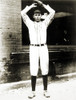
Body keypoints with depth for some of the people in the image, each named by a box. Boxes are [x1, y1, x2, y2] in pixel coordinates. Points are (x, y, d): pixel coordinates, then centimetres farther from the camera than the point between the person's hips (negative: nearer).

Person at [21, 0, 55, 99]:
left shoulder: (45, 23, 12)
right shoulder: (30, 23, 10)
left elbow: (53, 12, 1)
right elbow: (22, 13, -4)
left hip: (44, 48, 1)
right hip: (33, 49, -1)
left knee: (45, 70, 1)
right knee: (33, 70, -3)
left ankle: (45, 91, 11)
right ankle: (33, 91, 7)